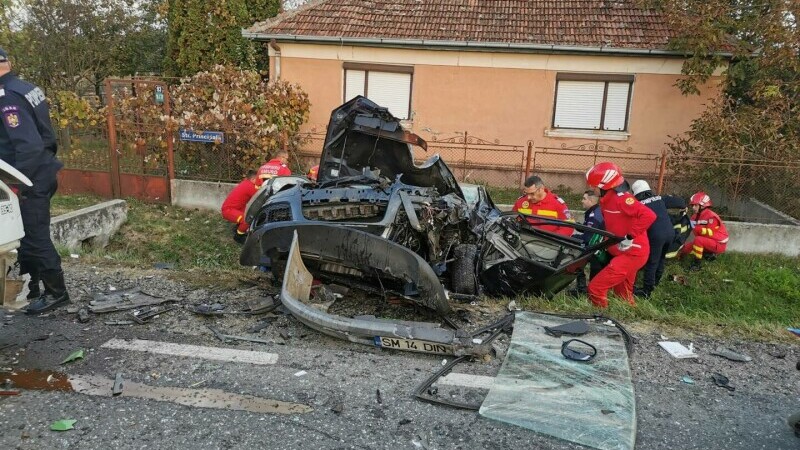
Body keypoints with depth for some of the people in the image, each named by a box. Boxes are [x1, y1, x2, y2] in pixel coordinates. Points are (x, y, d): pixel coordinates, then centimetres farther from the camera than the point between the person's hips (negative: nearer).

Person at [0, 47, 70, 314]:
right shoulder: (26, 88, 11)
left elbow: (28, 144, -25)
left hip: (32, 177, -10)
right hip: (42, 172, 10)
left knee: (34, 235, -3)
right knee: (27, 233, 17)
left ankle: (56, 292, 6)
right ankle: (29, 289, 28)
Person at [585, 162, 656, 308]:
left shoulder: (621, 198, -20)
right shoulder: (607, 200, 8)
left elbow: (649, 215, -30)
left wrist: (630, 237, -26)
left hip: (631, 254, -10)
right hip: (625, 253, 10)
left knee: (596, 288, -12)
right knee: (623, 294, 24)